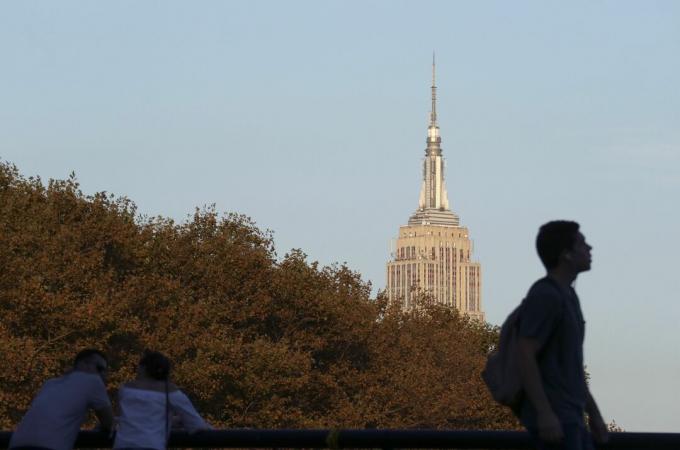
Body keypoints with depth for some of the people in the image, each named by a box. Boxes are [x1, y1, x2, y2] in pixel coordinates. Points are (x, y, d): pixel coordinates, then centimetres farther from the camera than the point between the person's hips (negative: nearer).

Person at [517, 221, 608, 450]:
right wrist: (545, 413, -25)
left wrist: (593, 413, 22)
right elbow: (524, 356, -20)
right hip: (551, 418, -10)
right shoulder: (543, 296, -14)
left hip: (568, 418, 10)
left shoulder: (566, 296, 17)